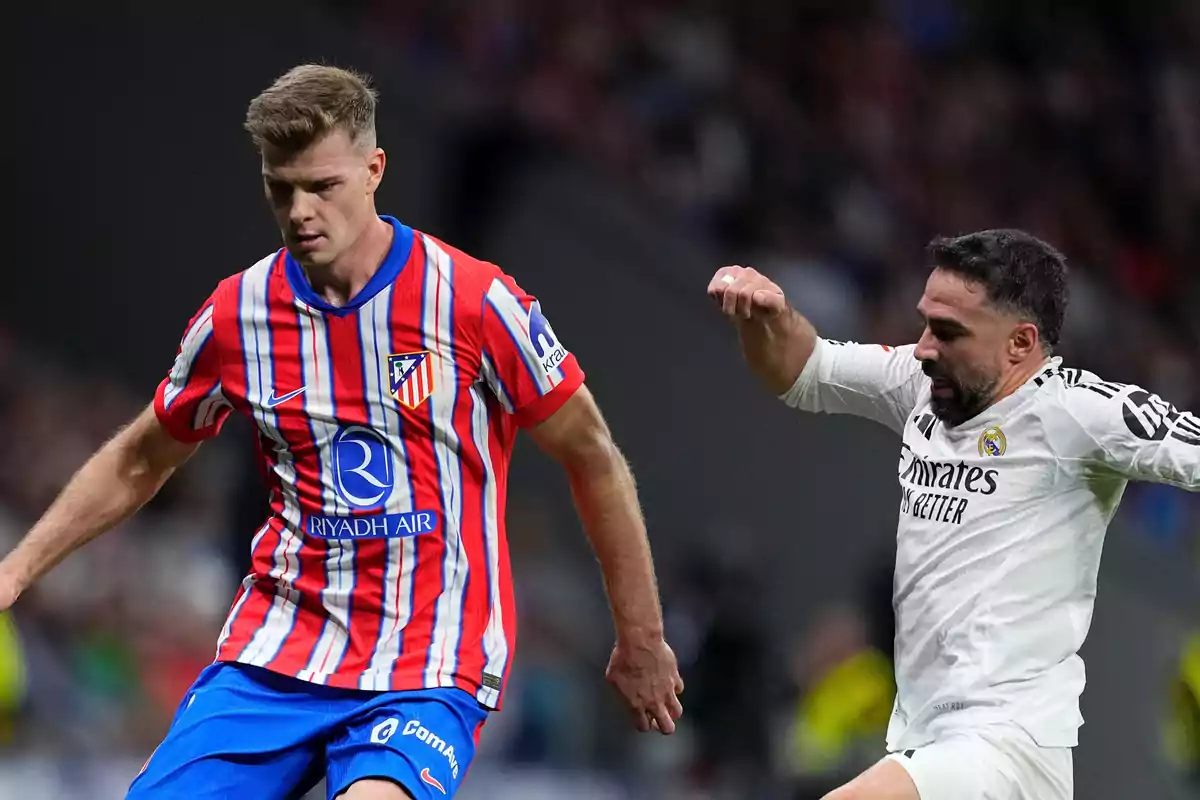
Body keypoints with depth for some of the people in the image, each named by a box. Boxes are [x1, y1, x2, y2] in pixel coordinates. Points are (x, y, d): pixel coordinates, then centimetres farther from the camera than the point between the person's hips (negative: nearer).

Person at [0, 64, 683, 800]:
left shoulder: (476, 301, -8)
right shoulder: (237, 315, 2)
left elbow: (594, 460, 2)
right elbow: (136, 464, 18)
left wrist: (641, 642, 7)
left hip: (430, 667, -4)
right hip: (274, 653, 4)